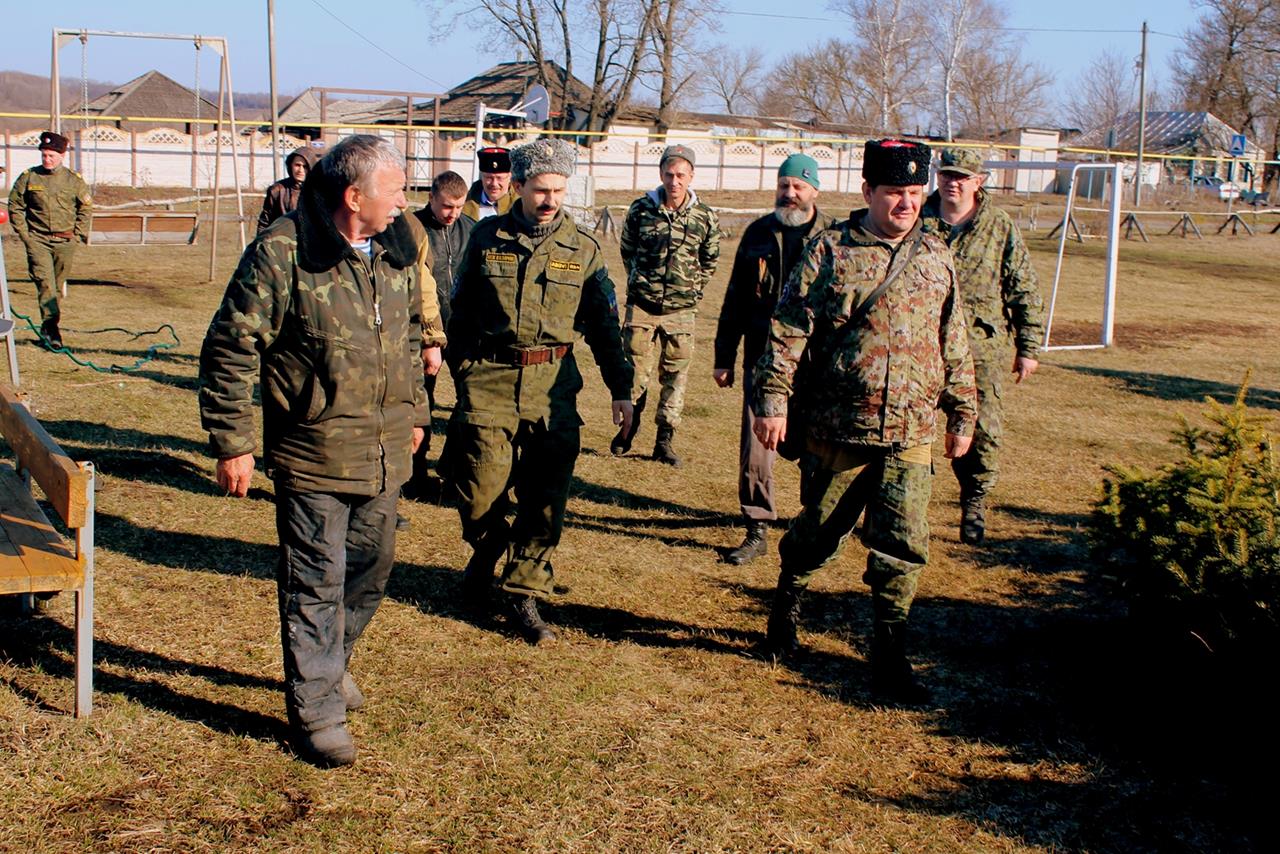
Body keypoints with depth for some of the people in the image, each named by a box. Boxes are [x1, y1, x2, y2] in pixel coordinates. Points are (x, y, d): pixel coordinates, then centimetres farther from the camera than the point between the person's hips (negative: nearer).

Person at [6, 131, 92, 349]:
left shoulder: (74, 180, 3)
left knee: (56, 285, 9)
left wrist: (77, 234, 5)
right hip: (37, 241, -1)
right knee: (45, 282, -14)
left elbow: (86, 208, 12)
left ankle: (46, 329, 22)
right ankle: (50, 325, -17)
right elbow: (15, 206, 8)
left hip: (65, 242, 2)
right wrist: (24, 234, 2)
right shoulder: (28, 177, 1)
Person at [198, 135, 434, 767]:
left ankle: (331, 662, 41)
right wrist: (232, 442, -13)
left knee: (371, 568, 18)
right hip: (313, 454, -7)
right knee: (316, 583, 1)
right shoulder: (282, 253, -16)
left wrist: (415, 411, 24)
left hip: (384, 453, 7)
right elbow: (230, 349, -13)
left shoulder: (396, 251, 6)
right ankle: (316, 710, 14)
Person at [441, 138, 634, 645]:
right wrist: (461, 371, 12)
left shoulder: (583, 250, 5)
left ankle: (525, 594, 14)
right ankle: (487, 550, 29)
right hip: (489, 376, 0)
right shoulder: (487, 238, 4)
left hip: (554, 383, 1)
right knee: (480, 485, -4)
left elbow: (604, 325, 9)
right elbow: (461, 310, 12)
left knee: (545, 499, 0)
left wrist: (620, 388, 5)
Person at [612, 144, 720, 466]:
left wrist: (691, 291, 8)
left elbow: (709, 262, 12)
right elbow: (627, 249, 14)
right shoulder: (641, 209, -2)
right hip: (641, 306, 0)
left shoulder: (706, 218, -3)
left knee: (675, 376, 5)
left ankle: (665, 441, 15)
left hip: (680, 311, 1)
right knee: (635, 372, 1)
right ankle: (628, 428, 24)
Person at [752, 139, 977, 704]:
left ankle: (889, 657, 10)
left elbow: (954, 344, 15)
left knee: (902, 545, 0)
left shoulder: (935, 257, 9)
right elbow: (789, 329, -5)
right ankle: (786, 606, 40)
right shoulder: (830, 251, -3)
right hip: (838, 429, -2)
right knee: (818, 532, 12)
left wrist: (963, 414, 15)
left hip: (912, 433, 2)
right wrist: (772, 400, -12)